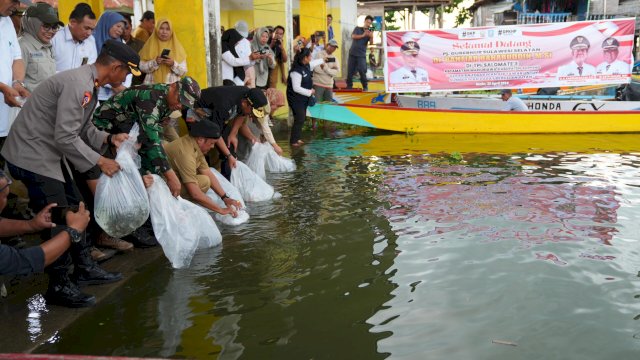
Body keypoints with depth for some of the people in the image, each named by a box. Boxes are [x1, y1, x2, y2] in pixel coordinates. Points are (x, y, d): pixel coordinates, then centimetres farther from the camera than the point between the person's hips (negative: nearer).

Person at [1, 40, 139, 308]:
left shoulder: (88, 84, 8)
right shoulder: (78, 84, -24)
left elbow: (83, 128, 16)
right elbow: (65, 137, -26)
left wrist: (107, 138, 0)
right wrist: (99, 161, -17)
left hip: (50, 154, 11)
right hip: (33, 156, -11)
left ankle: (85, 269, 30)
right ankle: (59, 287, 7)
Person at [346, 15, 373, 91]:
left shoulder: (369, 31, 6)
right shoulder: (357, 28, 7)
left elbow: (371, 42, -8)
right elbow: (353, 36, -10)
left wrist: (371, 36, -29)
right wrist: (363, 35, -20)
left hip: (361, 54, -1)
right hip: (353, 53, 1)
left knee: (362, 71, -13)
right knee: (350, 70, 1)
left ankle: (365, 86, -3)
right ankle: (349, 86, 12)